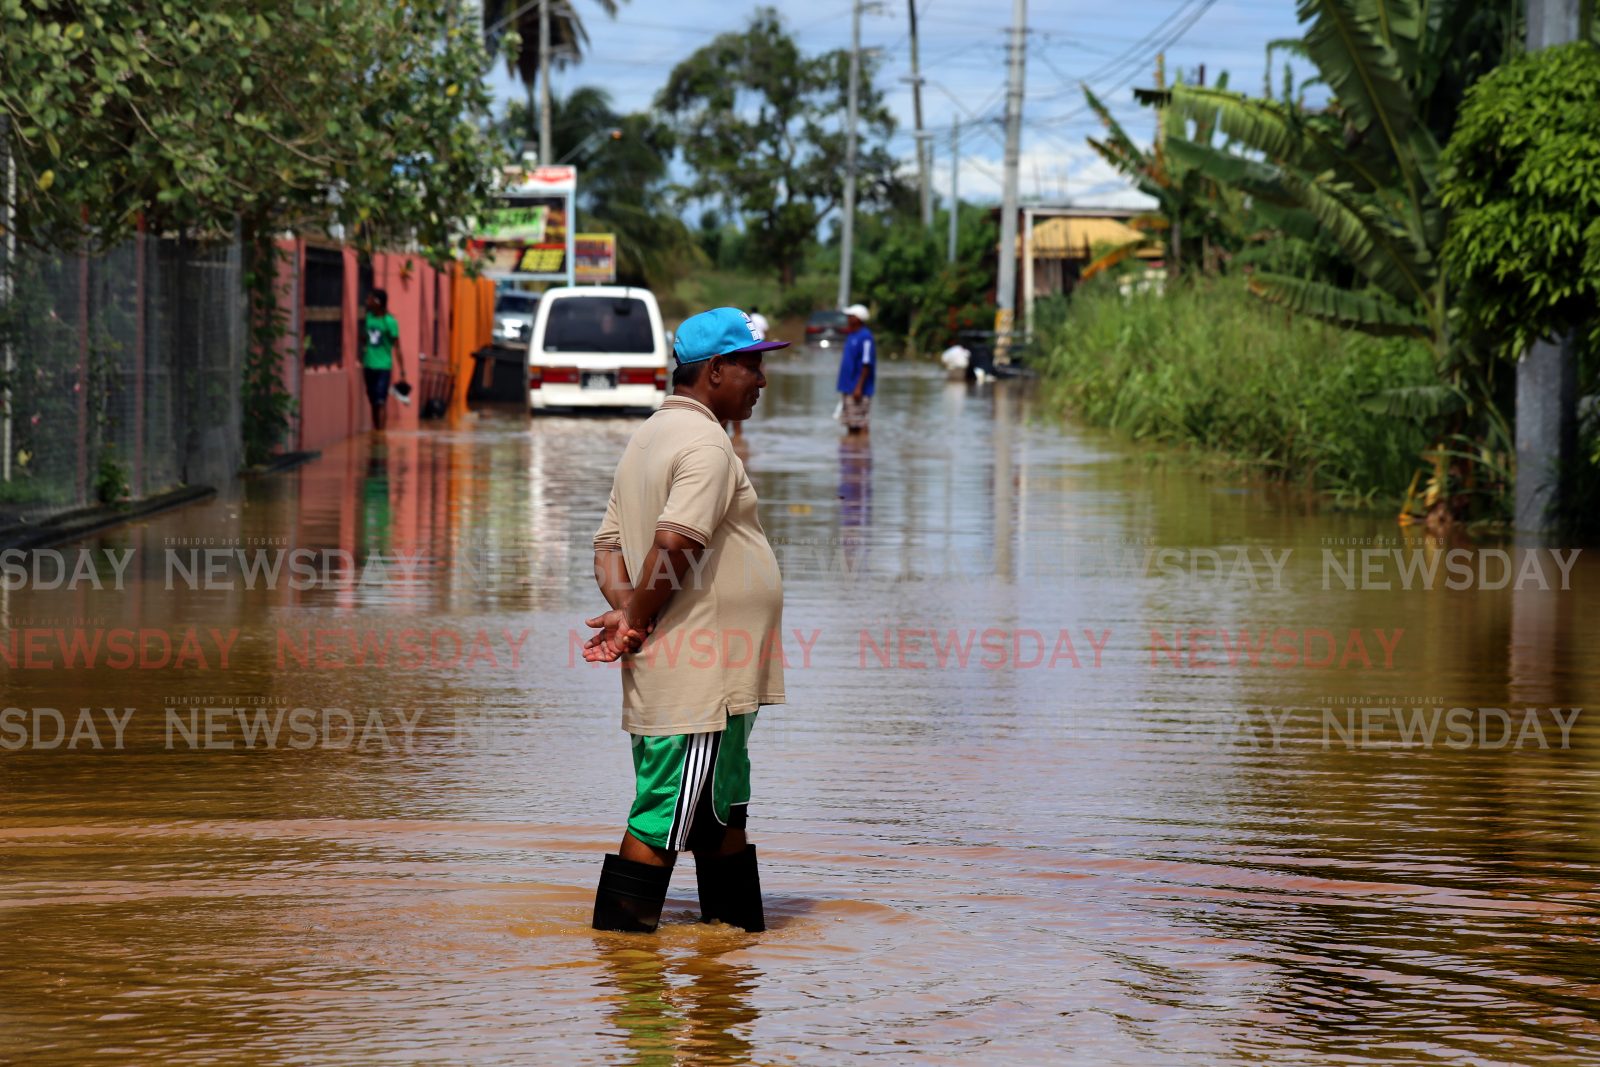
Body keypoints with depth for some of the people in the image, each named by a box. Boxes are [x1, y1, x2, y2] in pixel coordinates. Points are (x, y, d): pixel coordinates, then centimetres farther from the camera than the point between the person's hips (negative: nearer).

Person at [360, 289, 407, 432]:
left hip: (383, 367, -5)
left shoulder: (389, 322, -12)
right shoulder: (367, 318, 4)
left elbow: (397, 348, -10)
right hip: (368, 366, 5)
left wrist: (402, 371, -12)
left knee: (381, 402, -11)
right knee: (373, 402, 11)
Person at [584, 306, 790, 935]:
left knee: (723, 810, 18)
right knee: (666, 817, -6)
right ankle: (619, 933, -4)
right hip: (699, 679, -10)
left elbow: (610, 545, 15)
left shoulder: (649, 437, 18)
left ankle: (742, 930, 26)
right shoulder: (706, 445, -14)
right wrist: (639, 623, -14)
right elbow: (673, 543, -26)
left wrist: (624, 611, -3)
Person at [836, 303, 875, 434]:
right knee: (850, 424, 12)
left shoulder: (865, 337, -14)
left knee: (859, 424, -8)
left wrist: (859, 387, -22)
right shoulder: (850, 336, 14)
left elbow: (866, 364, -19)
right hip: (847, 387, 10)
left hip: (858, 390, -10)